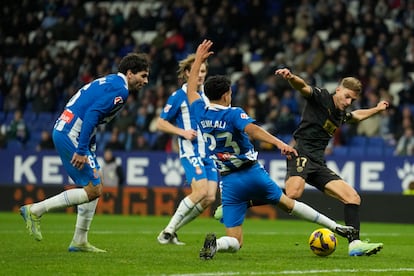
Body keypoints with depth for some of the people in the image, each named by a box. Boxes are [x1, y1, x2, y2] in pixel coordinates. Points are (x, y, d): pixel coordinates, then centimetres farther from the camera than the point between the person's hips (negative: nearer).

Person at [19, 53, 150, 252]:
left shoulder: (110, 82, 19)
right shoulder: (119, 90, -12)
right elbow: (91, 114, -23)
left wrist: (87, 149, 21)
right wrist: (82, 151, -24)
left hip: (63, 131, 11)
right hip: (71, 136, -11)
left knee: (96, 187, 14)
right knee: (93, 190, -6)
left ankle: (79, 242, 16)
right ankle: (35, 210, -4)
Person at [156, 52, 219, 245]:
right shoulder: (178, 96, -3)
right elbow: (161, 123, -1)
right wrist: (182, 132, -13)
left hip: (210, 152, 6)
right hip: (191, 151, -6)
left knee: (210, 198, -6)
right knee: (201, 191, -23)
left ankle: (172, 231, 6)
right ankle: (169, 230, -11)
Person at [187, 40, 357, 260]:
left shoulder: (201, 114, 2)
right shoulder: (233, 114, -11)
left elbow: (191, 90, 21)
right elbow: (251, 129, -31)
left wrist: (198, 60, 31)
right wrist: (279, 143, -43)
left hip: (229, 182, 2)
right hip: (253, 173, -2)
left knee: (234, 242, 2)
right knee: (288, 204, 24)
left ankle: (214, 243, -32)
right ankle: (335, 227, 30)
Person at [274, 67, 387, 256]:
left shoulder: (342, 115, 21)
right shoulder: (321, 97, -1)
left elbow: (356, 115, 48)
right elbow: (303, 87, -22)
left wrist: (377, 109, 54)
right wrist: (291, 78, -43)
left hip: (318, 163, 8)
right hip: (301, 154, -8)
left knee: (353, 198, 0)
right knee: (293, 194, -35)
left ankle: (354, 244, 0)